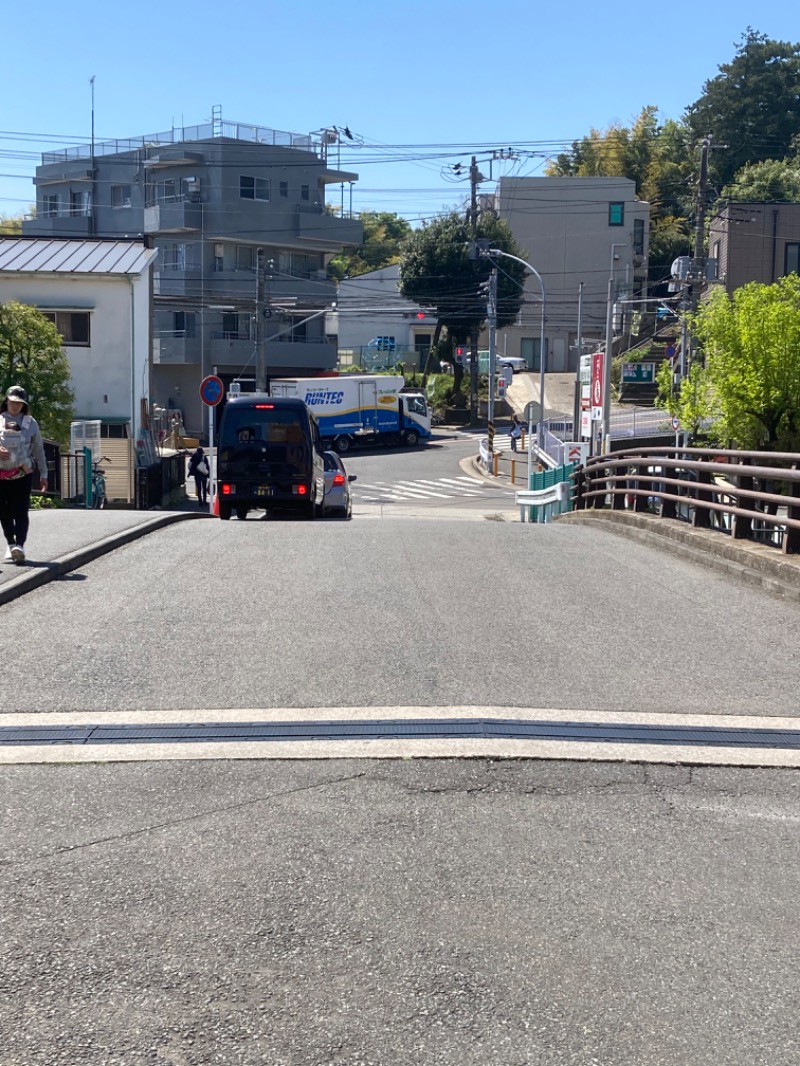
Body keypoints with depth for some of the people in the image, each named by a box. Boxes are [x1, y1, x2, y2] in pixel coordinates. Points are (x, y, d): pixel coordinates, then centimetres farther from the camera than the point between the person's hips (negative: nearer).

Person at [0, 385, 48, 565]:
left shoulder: (30, 422, 6)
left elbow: (38, 450, 11)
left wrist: (43, 474, 9)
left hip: (23, 474, -1)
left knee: (20, 511, -12)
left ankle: (20, 546, -23)